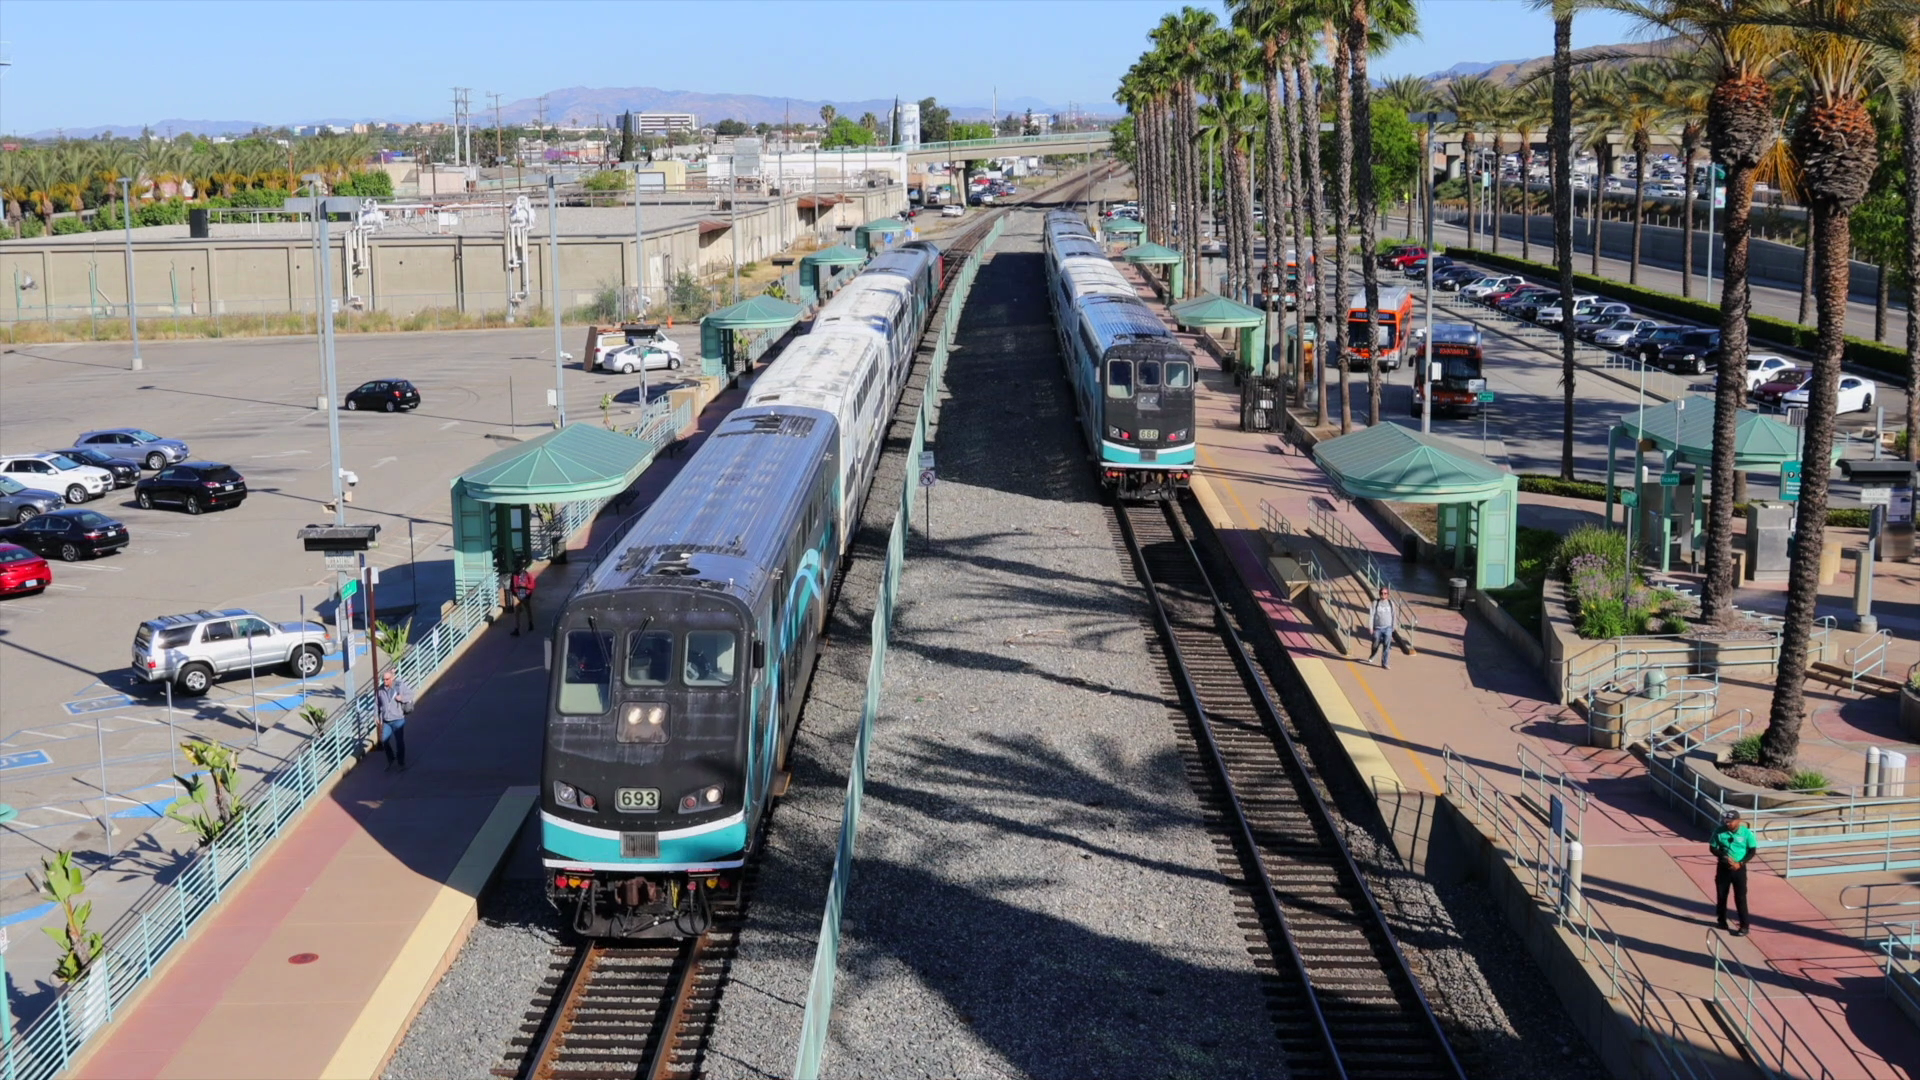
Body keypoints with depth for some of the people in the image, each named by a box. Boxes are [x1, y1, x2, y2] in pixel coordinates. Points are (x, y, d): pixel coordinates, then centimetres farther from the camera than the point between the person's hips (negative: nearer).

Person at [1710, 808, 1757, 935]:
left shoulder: (1746, 833, -10)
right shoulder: (1720, 832, -6)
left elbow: (1752, 851, -5)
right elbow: (1712, 848, 1)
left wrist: (1740, 863, -17)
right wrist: (1723, 857, -16)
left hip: (1739, 869, -3)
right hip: (1723, 867, 3)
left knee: (1740, 897, -3)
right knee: (1721, 895, 12)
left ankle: (1744, 926, 4)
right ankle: (1721, 921, 31)